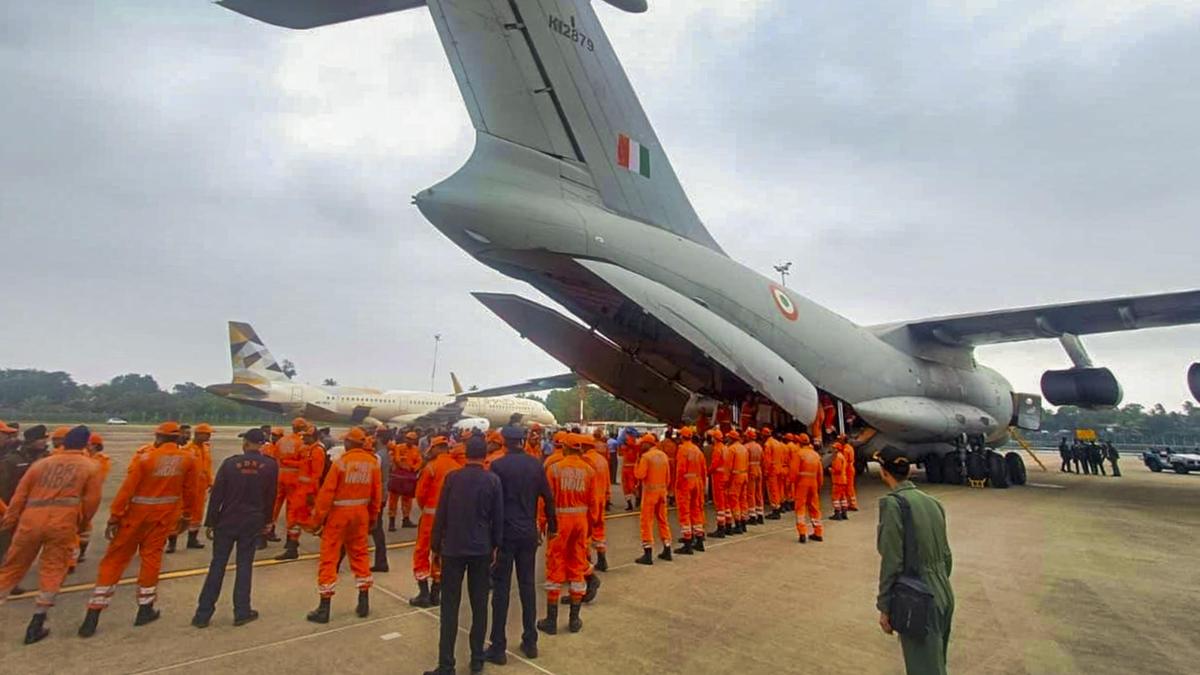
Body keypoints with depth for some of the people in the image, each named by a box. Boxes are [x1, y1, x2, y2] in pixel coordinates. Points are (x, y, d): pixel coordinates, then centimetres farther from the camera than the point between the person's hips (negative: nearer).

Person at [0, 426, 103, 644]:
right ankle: (36, 624, 10)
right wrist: (80, 525, 17)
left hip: (30, 520, 4)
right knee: (52, 571, 8)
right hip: (63, 523, -3)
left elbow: (20, 495, 11)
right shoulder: (91, 467, 7)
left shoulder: (41, 463, 16)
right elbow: (91, 501, 2)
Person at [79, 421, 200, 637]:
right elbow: (190, 491, 3)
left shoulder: (144, 458, -11)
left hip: (136, 514, -2)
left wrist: (114, 518, -6)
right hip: (165, 515, 2)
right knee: (151, 557, 15)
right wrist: (187, 516, 14)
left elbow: (127, 489, -13)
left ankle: (92, 616, 12)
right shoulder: (188, 460, -4)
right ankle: (145, 609, 19)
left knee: (114, 560, 9)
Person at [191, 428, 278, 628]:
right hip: (252, 522, 0)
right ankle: (241, 612, 14)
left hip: (227, 520, 0)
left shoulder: (230, 462, -7)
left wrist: (210, 522, 2)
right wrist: (265, 521, 12)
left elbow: (216, 494, -5)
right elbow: (270, 497, 1)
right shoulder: (270, 465, -6)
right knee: (244, 566, 9)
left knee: (217, 566, 10)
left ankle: (203, 614, 15)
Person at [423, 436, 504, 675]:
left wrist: (436, 544, 8)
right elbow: (498, 516, -2)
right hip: (482, 549, 1)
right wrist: (496, 545, 9)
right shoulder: (493, 480, -6)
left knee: (450, 606, 6)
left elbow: (441, 514, -2)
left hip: (453, 548, -1)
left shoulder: (452, 477, -6)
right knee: (479, 604, 11)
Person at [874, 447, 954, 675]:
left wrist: (884, 607, -9)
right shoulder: (932, 501, 4)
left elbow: (892, 562, -18)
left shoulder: (893, 503, -18)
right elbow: (946, 556, 12)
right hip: (944, 597, 8)